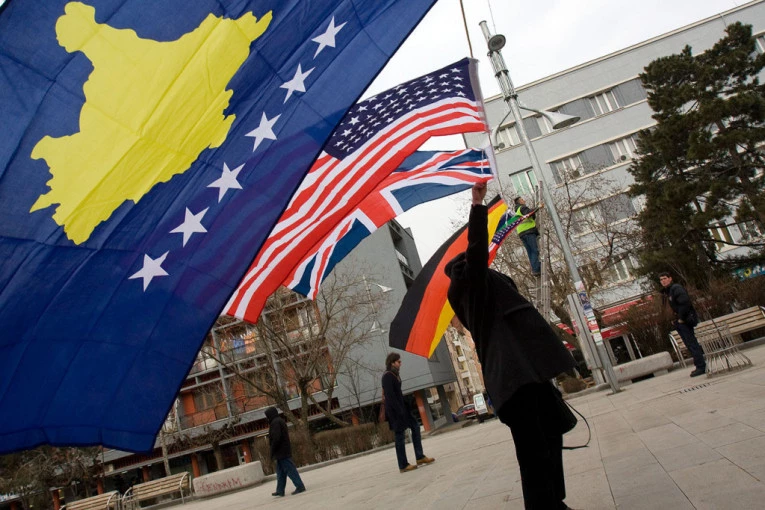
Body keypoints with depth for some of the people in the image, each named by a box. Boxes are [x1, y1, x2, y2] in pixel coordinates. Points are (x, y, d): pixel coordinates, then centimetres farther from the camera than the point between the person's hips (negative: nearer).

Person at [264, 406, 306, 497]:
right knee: (280, 472, 15)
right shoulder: (281, 421, 17)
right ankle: (280, 490, 20)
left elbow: (276, 438, -23)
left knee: (290, 469, -7)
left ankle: (300, 486, -6)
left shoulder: (275, 422, -15)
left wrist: (272, 452, -15)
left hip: (281, 451, -10)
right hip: (285, 451, 10)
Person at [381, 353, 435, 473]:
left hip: (401, 407, 10)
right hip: (395, 409, -10)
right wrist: (400, 411, -22)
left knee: (415, 426, 11)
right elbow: (390, 395, -22)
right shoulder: (387, 376, -16)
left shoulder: (394, 375, 13)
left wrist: (404, 408, 15)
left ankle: (420, 457, 15)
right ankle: (403, 465, 7)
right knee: (400, 436, -2)